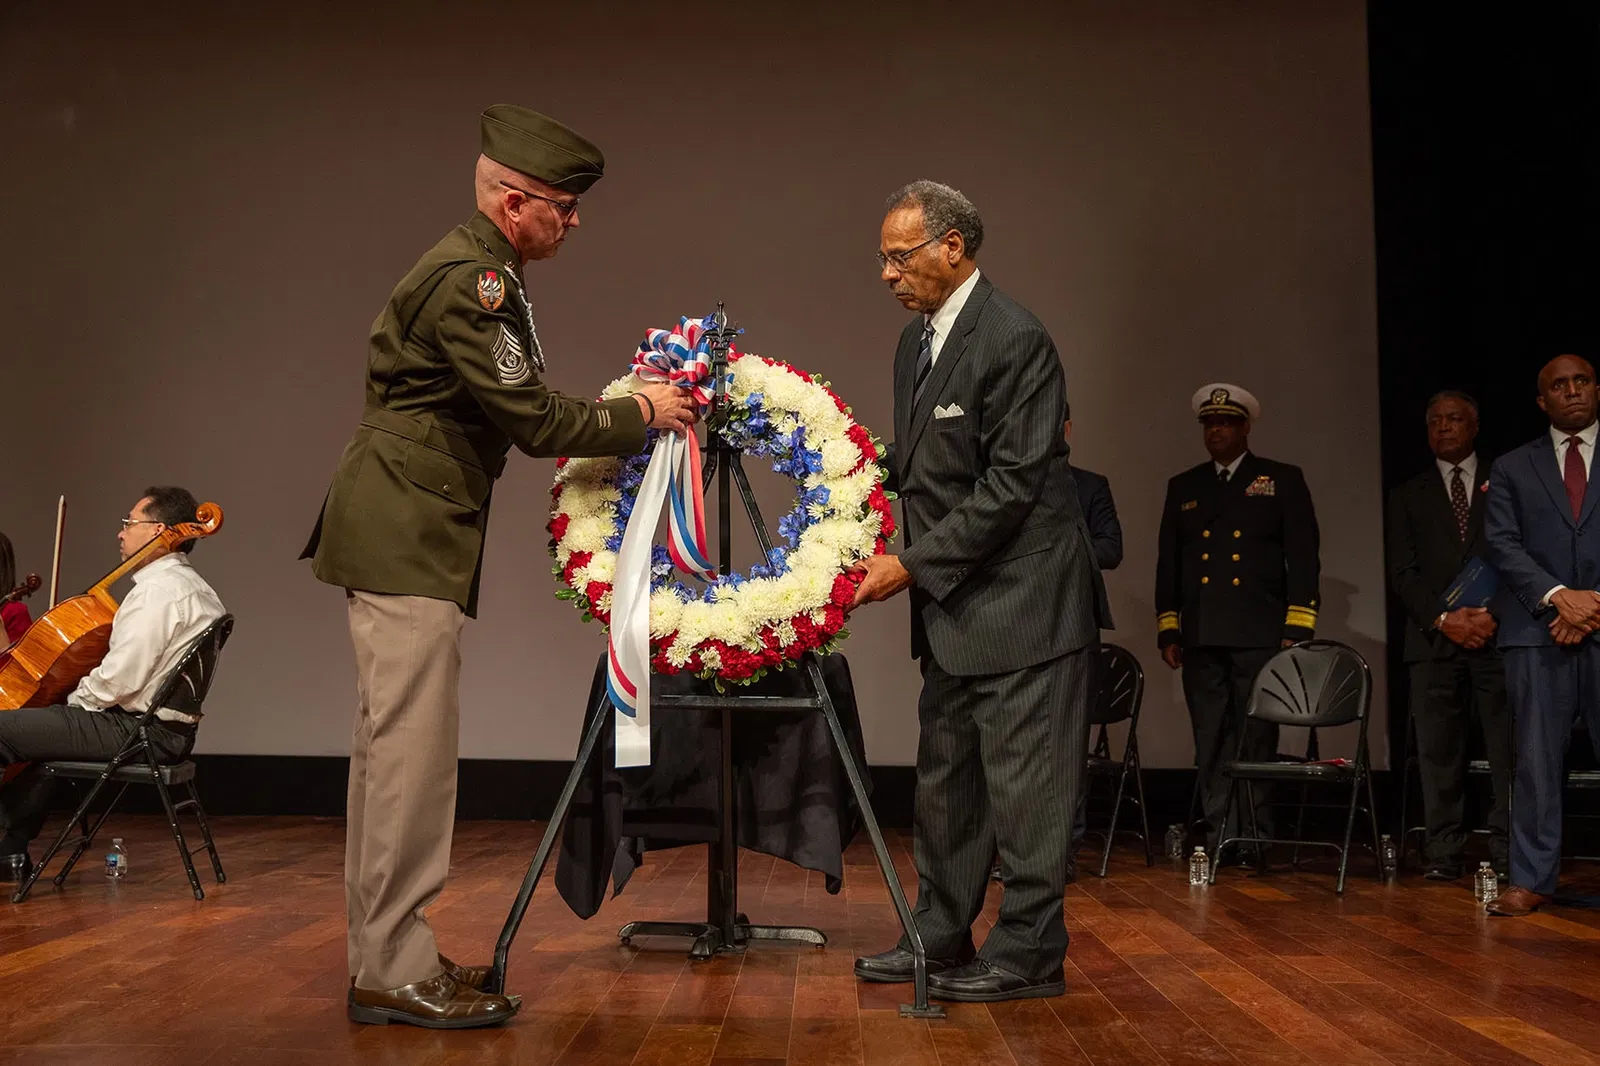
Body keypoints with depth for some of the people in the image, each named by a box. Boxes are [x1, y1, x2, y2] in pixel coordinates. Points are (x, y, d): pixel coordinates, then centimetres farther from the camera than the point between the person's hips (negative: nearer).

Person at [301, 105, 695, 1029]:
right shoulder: (469, 280, -17)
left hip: (412, 537, 11)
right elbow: (535, 423, -18)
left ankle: (386, 955, 22)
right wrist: (642, 414, -6)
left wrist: (623, 415, 13)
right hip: (405, 537, -11)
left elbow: (511, 418, 18)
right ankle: (395, 972, 0)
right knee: (411, 745, -7)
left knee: (396, 747, 13)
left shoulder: (477, 272, 16)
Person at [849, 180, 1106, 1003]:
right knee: (945, 779, 15)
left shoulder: (1013, 339, -16)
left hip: (1020, 601, -9)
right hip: (953, 603, 9)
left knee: (1023, 783, -1)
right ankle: (940, 938, 25)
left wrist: (914, 565, -17)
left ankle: (1027, 953, 9)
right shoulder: (915, 340, 12)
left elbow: (1011, 486, -20)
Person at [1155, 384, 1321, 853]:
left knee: (1257, 740, -2)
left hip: (1260, 634, -3)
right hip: (1201, 638, 3)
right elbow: (1168, 564, 17)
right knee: (1211, 743, 3)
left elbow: (1303, 558, 2)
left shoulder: (1283, 480, 8)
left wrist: (1296, 630, -6)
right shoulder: (1183, 487, 17)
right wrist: (1168, 630, 9)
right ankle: (1217, 836, 8)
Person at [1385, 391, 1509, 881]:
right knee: (1438, 751, -2)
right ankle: (1443, 853, 0)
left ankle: (1508, 852, -1)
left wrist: (1496, 614, -7)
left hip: (1499, 635, -1)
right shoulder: (1409, 496, 16)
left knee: (1509, 749, -5)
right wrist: (1444, 619, -6)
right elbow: (1403, 573, 8)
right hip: (1435, 639, 1)